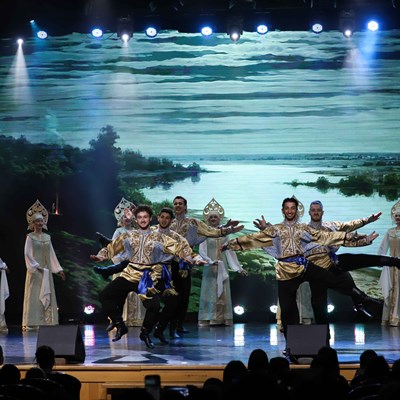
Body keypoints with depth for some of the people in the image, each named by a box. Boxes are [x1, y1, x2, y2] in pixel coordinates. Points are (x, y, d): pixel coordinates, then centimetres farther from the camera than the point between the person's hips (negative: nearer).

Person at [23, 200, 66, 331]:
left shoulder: (47, 237, 11)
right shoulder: (30, 237, -3)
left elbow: (52, 255, 13)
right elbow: (27, 254, -9)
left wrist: (59, 270, 9)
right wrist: (36, 266, -20)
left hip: (46, 271, 5)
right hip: (34, 271, -5)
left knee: (47, 296, 3)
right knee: (34, 295, -6)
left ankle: (47, 322, 6)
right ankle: (31, 323, -6)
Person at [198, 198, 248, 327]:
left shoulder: (224, 233, 9)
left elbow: (230, 251, 11)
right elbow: (202, 252, -8)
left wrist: (239, 268, 9)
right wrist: (211, 262, -23)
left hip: (222, 267, 4)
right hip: (209, 267, -4)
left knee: (223, 292, 4)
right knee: (209, 292, -3)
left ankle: (222, 319, 7)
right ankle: (207, 320, -2)